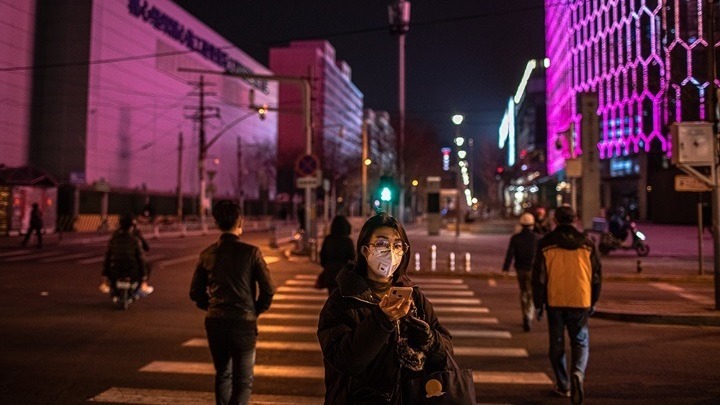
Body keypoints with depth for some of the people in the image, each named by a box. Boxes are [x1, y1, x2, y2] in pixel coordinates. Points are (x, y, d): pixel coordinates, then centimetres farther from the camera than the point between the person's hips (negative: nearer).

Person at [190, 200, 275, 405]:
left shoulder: (207, 254, 2)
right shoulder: (251, 252, -10)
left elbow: (195, 292, 8)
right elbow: (268, 289, -10)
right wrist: (256, 311, 6)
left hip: (215, 322, 4)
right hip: (243, 323, -4)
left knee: (222, 375, 21)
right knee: (243, 380, 5)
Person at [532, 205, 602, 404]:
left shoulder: (545, 244, -3)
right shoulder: (587, 244, 3)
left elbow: (538, 277, -3)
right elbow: (596, 276, 8)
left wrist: (538, 304, 5)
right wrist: (593, 302, 19)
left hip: (555, 302, -1)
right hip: (580, 302, 1)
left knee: (557, 344, 13)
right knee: (581, 342, 13)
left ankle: (563, 386, 19)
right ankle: (578, 373, -13)